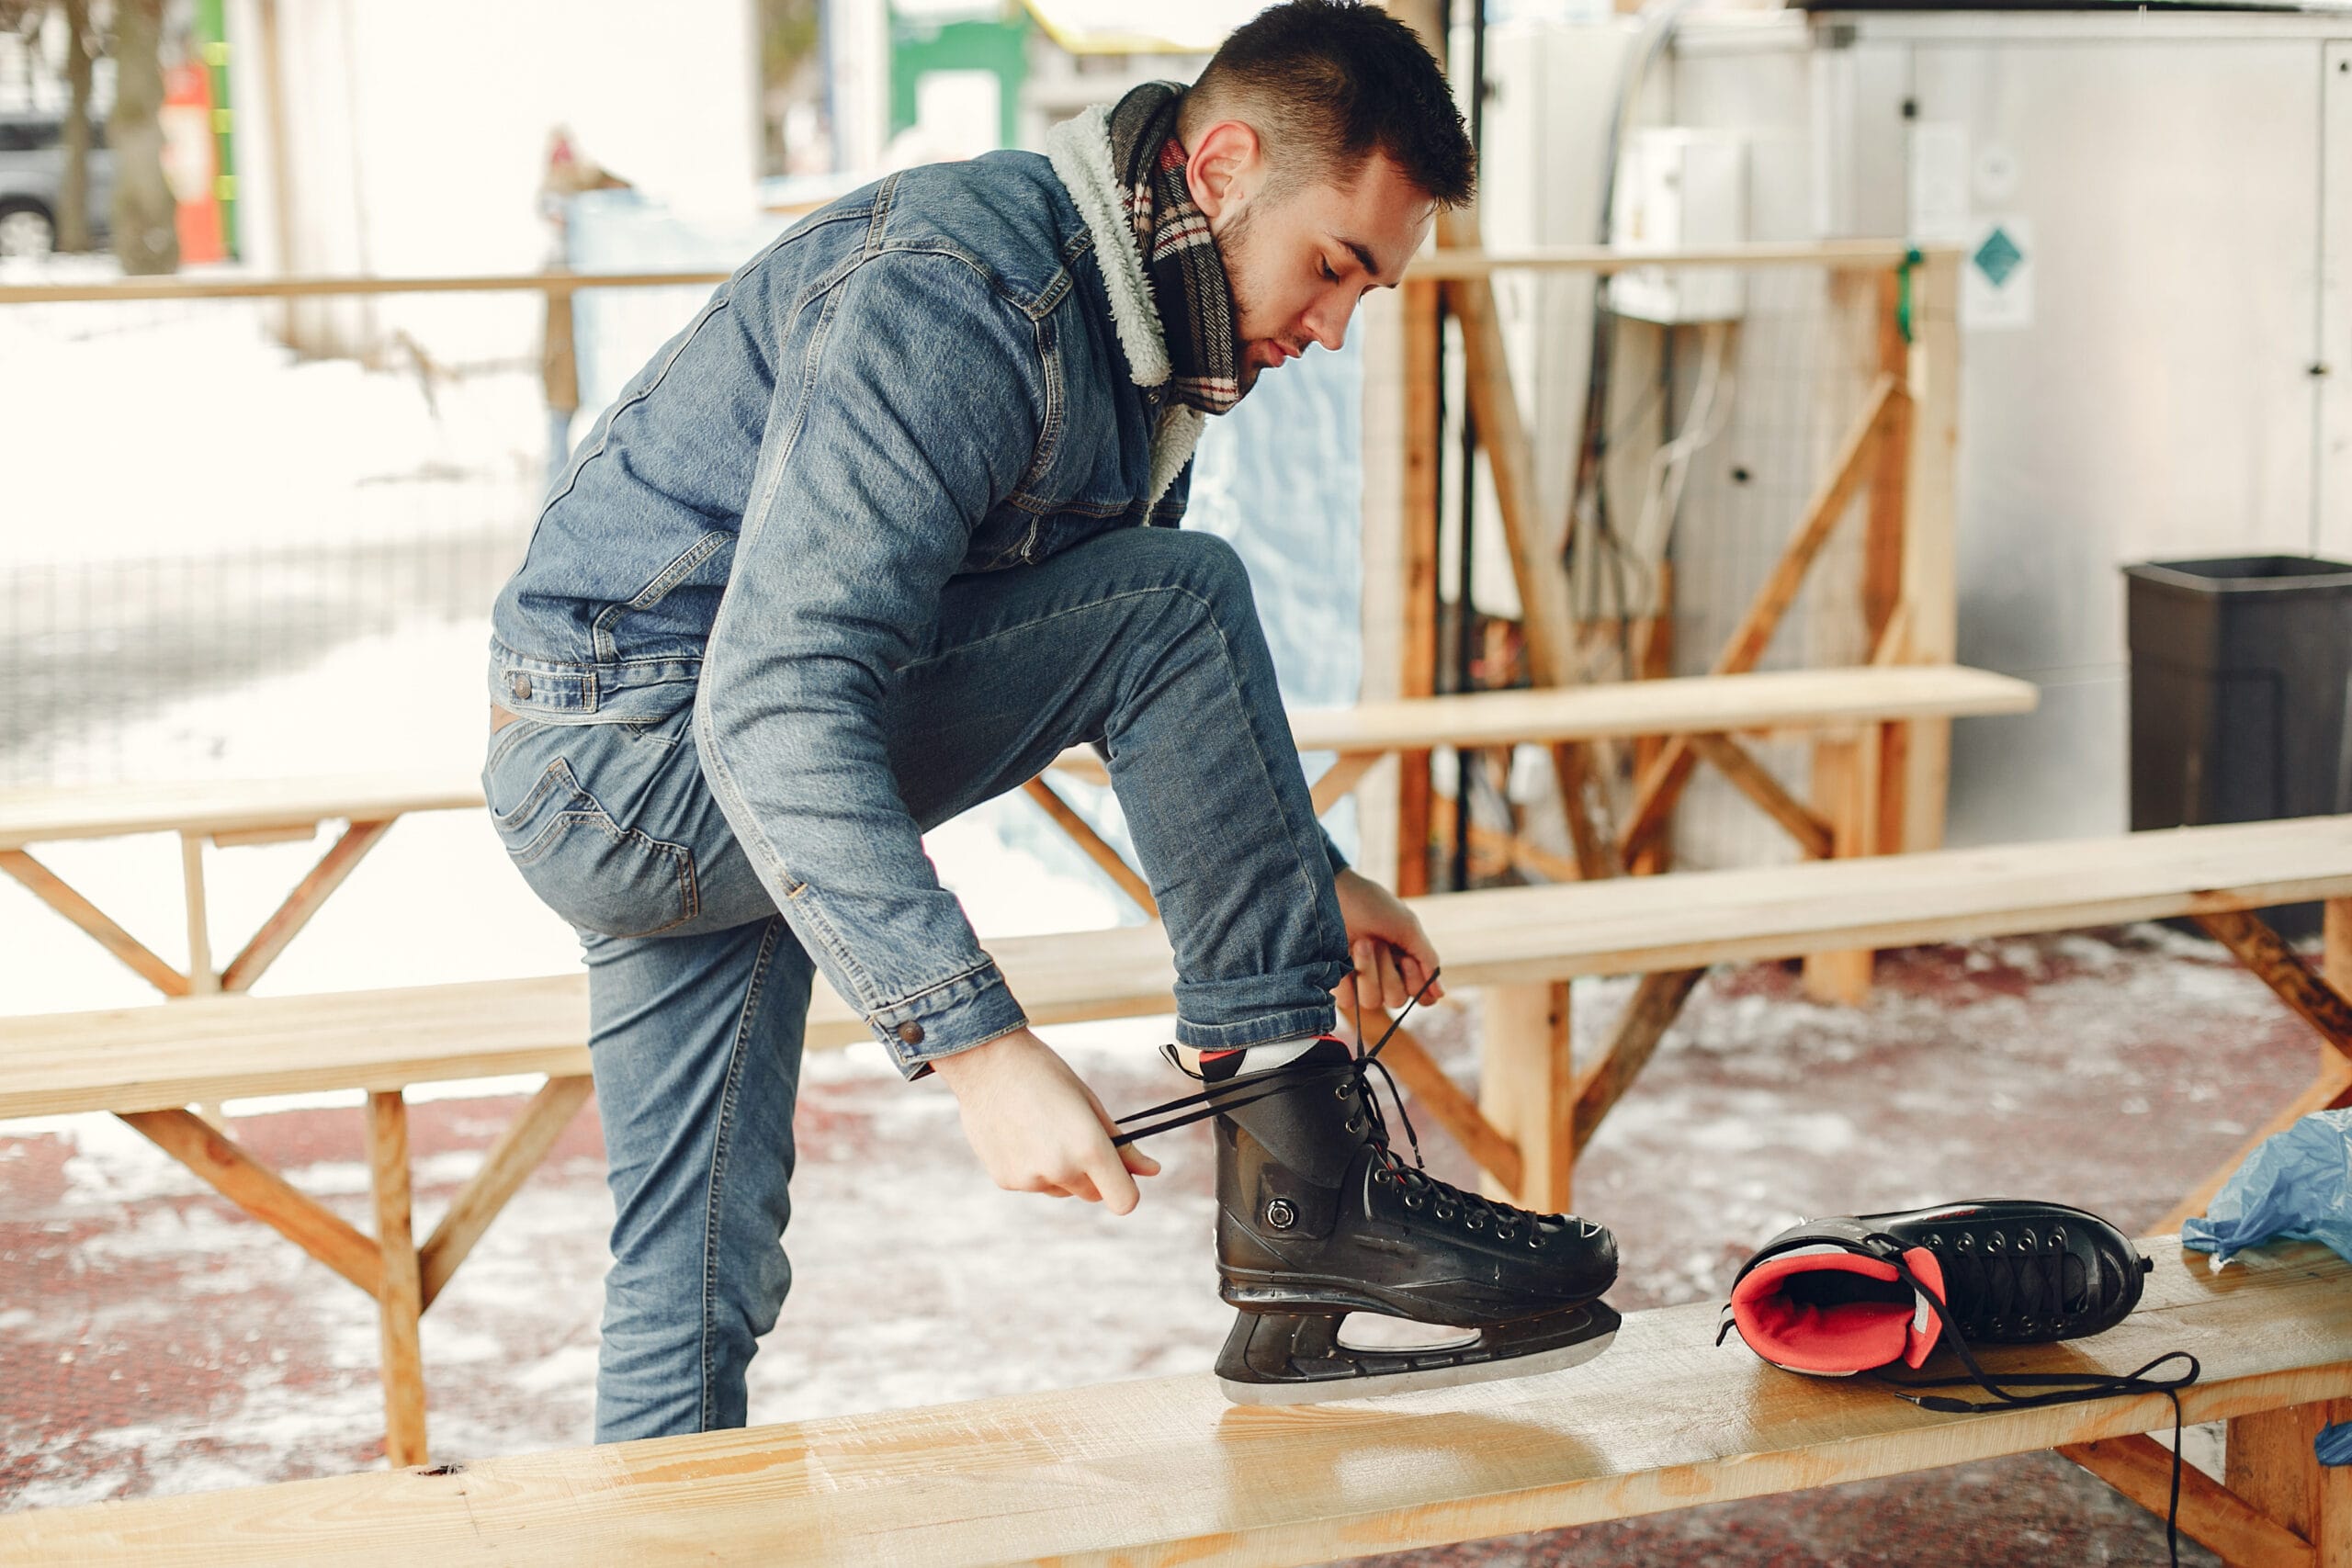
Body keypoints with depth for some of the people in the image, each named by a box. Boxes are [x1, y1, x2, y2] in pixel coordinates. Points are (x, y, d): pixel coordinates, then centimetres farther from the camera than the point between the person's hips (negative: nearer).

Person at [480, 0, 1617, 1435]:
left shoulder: (1133, 326, 8)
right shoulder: (957, 299, -25)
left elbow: (1166, 695, 22)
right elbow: (776, 709, -34)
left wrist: (1311, 881, 14)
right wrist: (980, 1044, -39)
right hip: (631, 755, -10)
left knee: (701, 1281, 11)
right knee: (1180, 598, -18)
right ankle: (1307, 1185, -14)